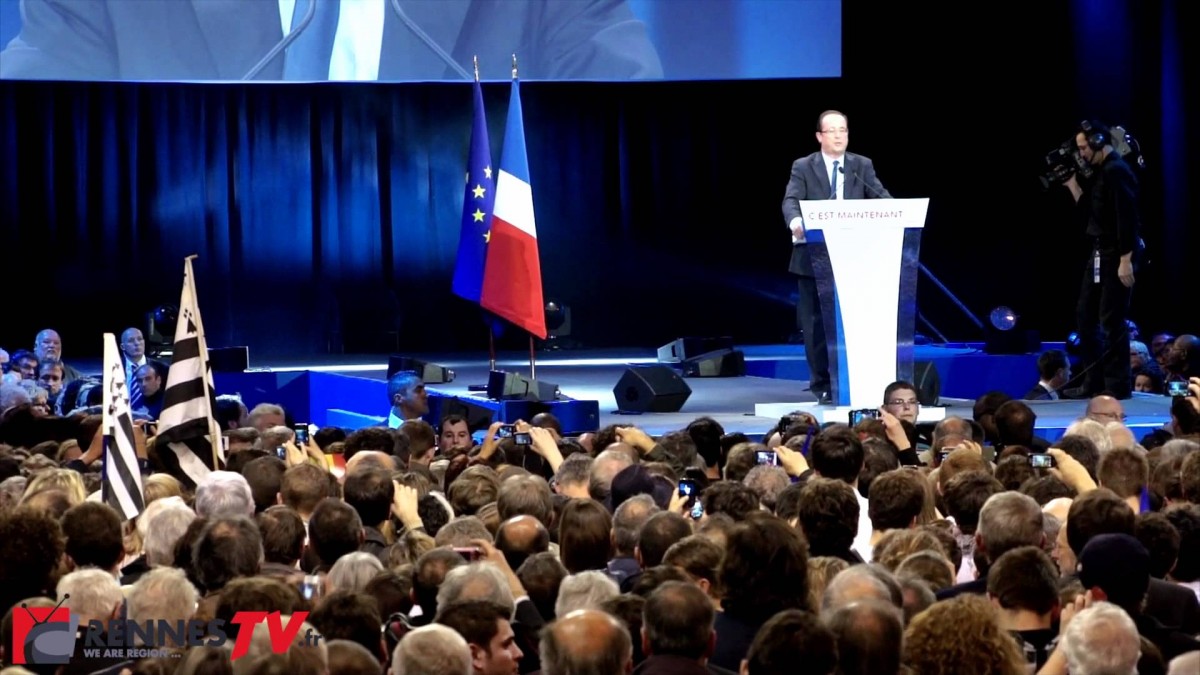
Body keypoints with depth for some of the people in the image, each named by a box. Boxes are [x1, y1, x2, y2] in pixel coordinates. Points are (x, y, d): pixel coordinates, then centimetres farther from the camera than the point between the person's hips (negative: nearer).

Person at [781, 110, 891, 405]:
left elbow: (879, 196, -1)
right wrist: (795, 221, -34)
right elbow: (791, 200, -11)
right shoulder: (803, 167, 3)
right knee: (816, 321, 2)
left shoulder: (862, 166, 10)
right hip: (814, 255, -1)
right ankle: (821, 384, 8)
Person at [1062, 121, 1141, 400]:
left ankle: (1118, 384, -1)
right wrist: (1072, 184, 13)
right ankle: (1093, 382, 15)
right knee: (1085, 315, 11)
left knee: (1112, 319, -7)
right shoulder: (1101, 172, 16)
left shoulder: (1116, 171, -15)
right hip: (1098, 254, 10)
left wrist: (1126, 260, -24)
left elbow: (1127, 218, -20)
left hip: (1116, 255, -10)